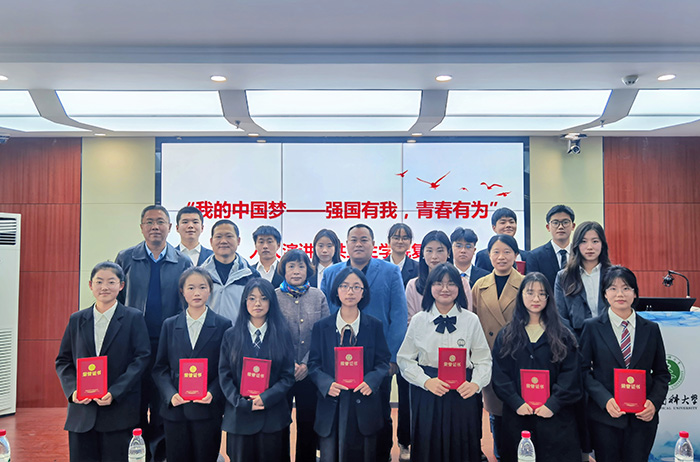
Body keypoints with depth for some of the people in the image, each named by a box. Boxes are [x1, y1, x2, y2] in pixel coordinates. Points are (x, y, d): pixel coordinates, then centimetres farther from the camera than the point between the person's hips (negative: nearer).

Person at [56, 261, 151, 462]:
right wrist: (72, 390, -6)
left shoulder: (133, 318, 0)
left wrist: (114, 393, -15)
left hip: (119, 412, -3)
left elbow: (142, 358, -6)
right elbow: (63, 361, 12)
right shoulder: (77, 320, 11)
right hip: (81, 413, 3)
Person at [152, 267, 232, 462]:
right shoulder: (170, 325, 8)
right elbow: (160, 368, 6)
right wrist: (170, 395, -9)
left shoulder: (223, 325, 1)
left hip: (207, 410, -2)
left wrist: (212, 393, -14)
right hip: (175, 410, 2)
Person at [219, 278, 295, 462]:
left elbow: (288, 376, -1)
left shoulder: (282, 335, 3)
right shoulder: (231, 335, 4)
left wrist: (265, 398, -13)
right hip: (239, 415, 0)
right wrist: (242, 403, -11)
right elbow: (224, 375, 1)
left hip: (273, 415, 0)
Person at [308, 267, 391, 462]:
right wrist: (327, 384, -16)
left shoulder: (374, 325, 5)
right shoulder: (321, 327, 5)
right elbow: (314, 364, 3)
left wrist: (371, 381, -15)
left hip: (364, 405, 0)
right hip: (331, 405, 0)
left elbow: (383, 361, 4)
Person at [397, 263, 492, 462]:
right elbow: (405, 359, 2)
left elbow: (484, 359, 4)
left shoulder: (471, 320, 2)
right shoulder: (418, 321, 2)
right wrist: (426, 381, -11)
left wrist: (476, 384, -13)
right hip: (427, 395, 0)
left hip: (463, 395, 0)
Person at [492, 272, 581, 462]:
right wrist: (516, 403, -12)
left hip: (555, 416, 0)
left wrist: (553, 404, -12)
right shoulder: (506, 335, 6)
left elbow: (571, 375, -1)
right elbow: (499, 375, 0)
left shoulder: (562, 336, 6)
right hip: (517, 415, 1)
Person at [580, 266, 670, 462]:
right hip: (605, 416, -2)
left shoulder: (651, 329, 7)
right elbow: (584, 370, -2)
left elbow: (662, 373, 10)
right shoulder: (592, 327, 0)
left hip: (643, 417, 2)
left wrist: (654, 402, -6)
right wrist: (605, 400, -15)